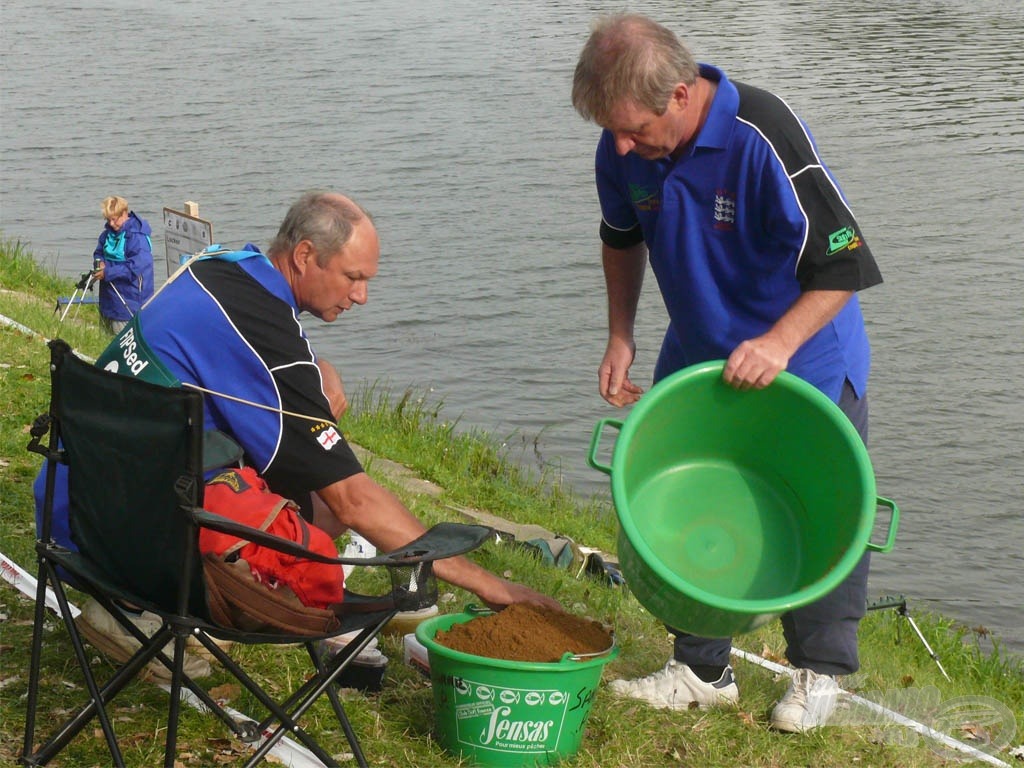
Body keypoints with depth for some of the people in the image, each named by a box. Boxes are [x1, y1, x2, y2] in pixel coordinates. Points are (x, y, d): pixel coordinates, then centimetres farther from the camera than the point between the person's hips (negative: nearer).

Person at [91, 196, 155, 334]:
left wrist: (108, 272, -24)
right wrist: (100, 262, -5)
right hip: (110, 295, 9)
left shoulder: (137, 237, -20)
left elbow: (136, 266, -26)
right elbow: (99, 252, 20)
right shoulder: (109, 232, 7)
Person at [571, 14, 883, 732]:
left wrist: (779, 342, -38)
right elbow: (623, 240, 9)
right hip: (698, 361, 5)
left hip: (804, 359, -5)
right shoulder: (625, 150, -15)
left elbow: (846, 264, -28)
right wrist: (620, 337, 1)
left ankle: (818, 672, 22)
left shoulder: (767, 139, -33)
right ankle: (702, 670, 24)